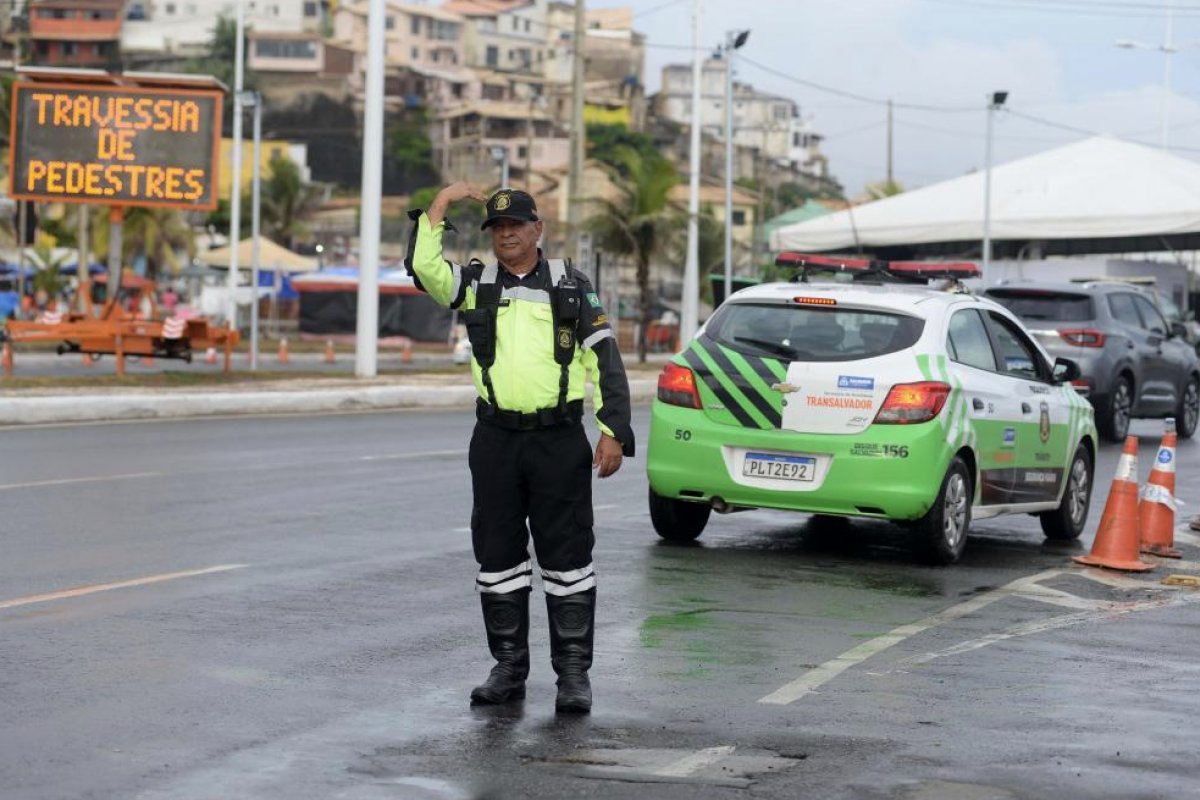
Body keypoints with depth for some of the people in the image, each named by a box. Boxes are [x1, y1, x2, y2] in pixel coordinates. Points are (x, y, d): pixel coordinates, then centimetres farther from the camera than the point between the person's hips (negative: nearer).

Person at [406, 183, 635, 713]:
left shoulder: (570, 285, 5)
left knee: (567, 558, -1)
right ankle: (508, 668, 18)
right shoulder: (476, 284, 8)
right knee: (498, 557, 7)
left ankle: (573, 673, 4)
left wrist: (614, 432, -3)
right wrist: (441, 203, -7)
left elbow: (604, 359, 4)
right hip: (496, 440, 2)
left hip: (560, 440, -2)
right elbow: (422, 267, -10)